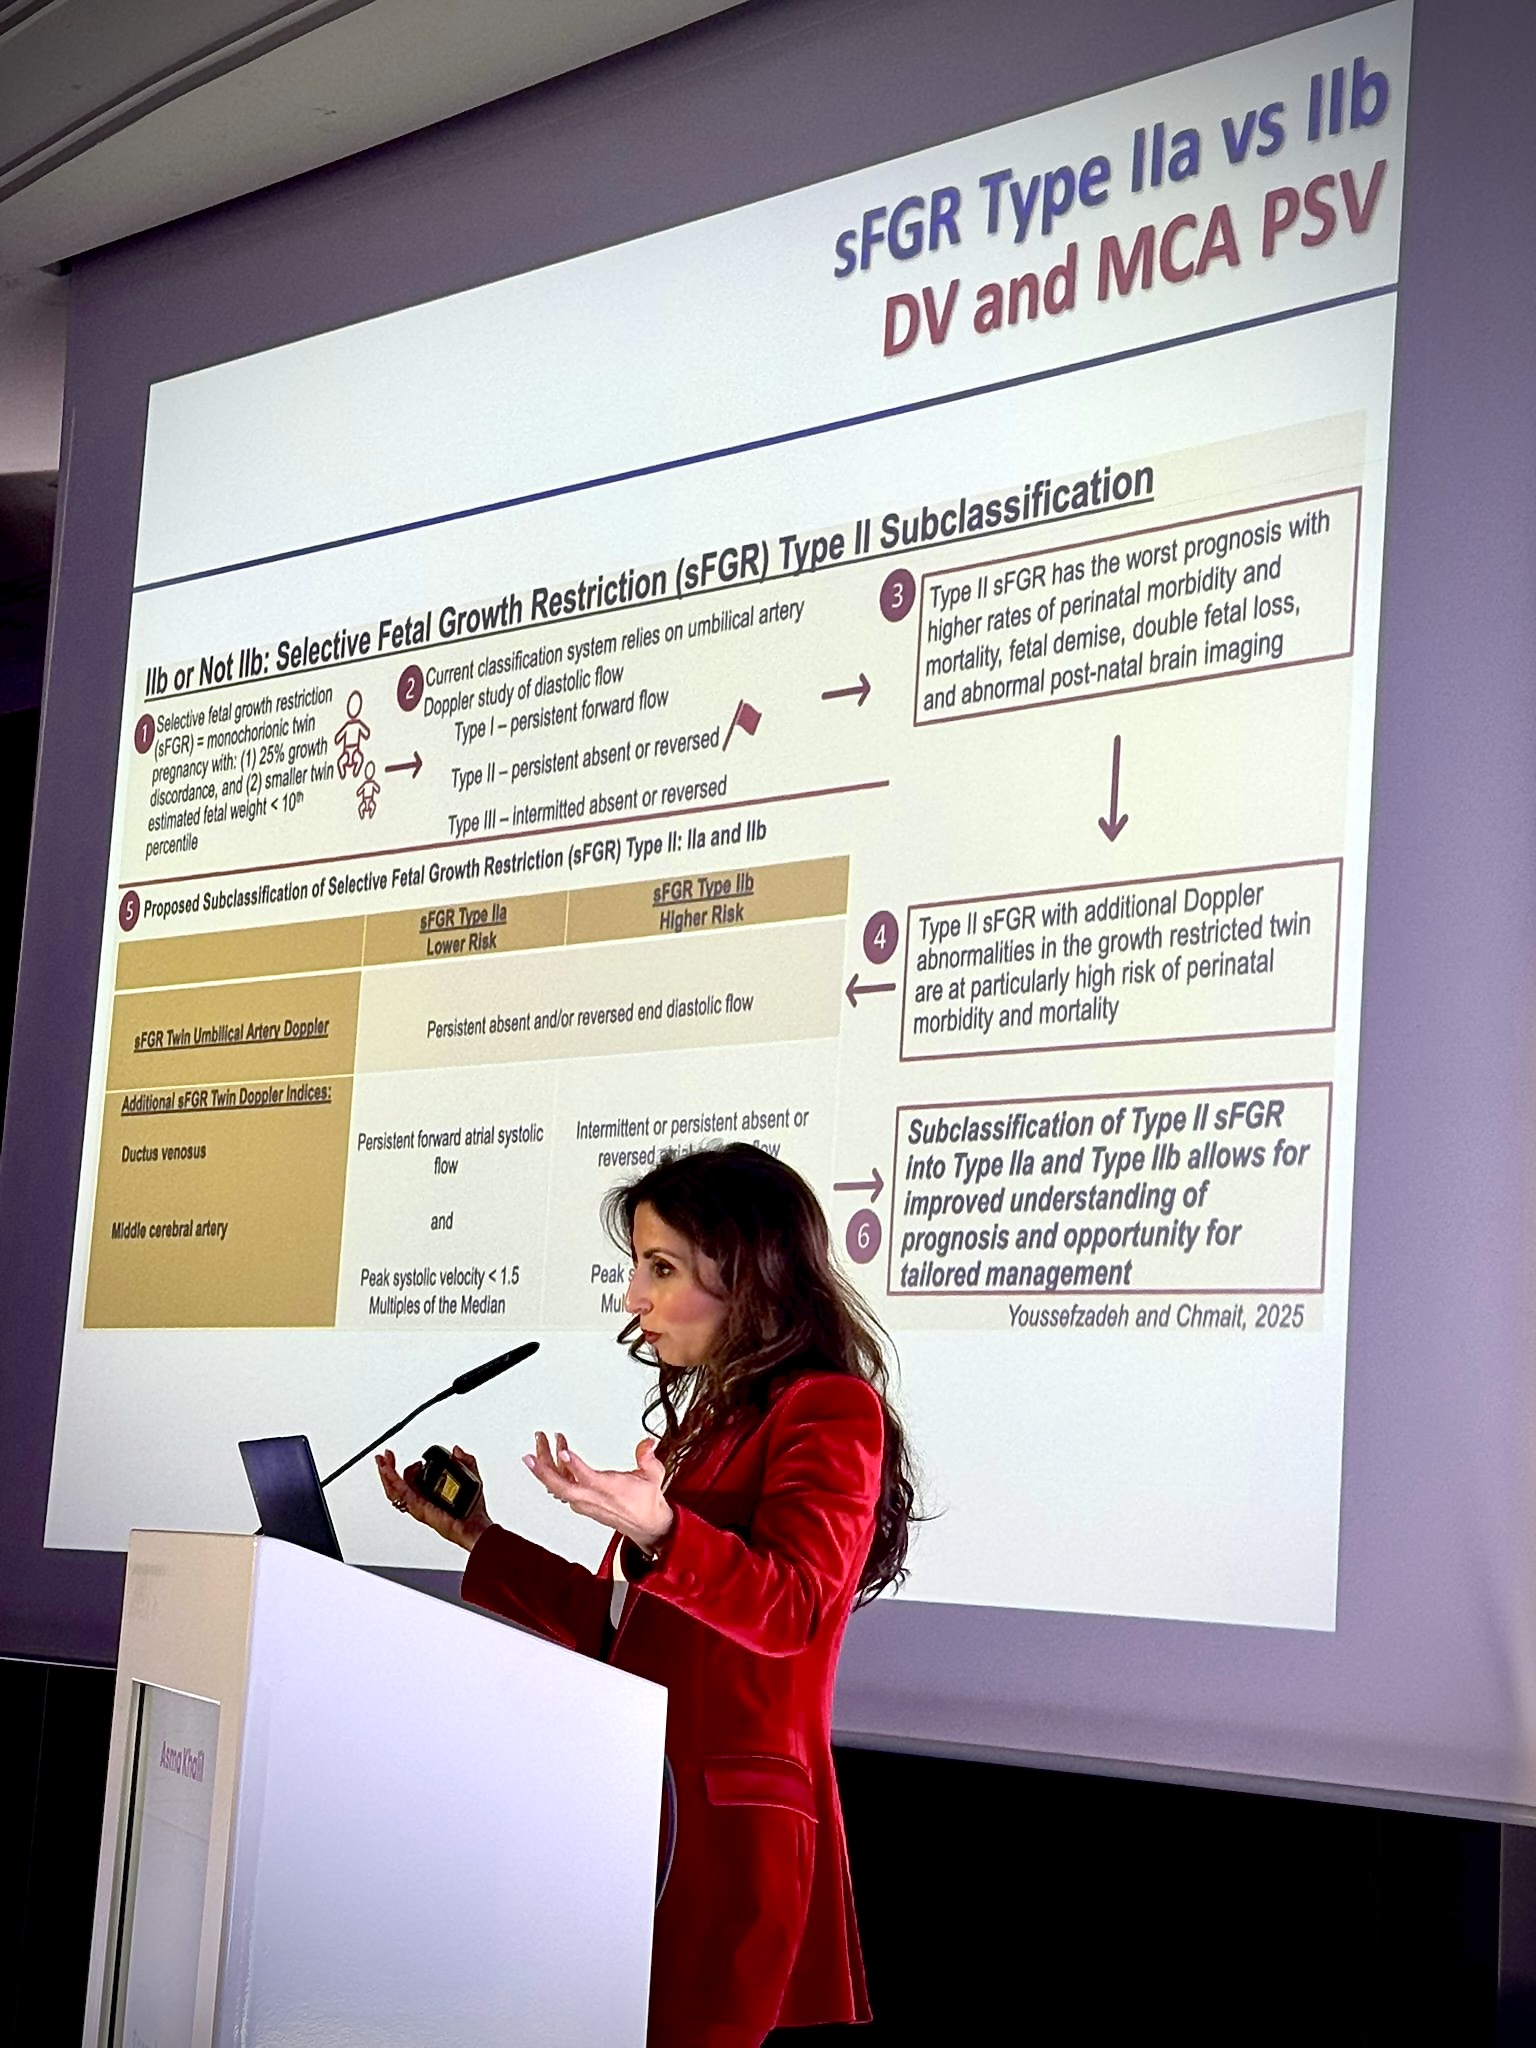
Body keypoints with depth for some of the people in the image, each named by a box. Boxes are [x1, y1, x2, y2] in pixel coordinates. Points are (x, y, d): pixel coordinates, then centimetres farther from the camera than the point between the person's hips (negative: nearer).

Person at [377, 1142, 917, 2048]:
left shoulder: (830, 1412, -5)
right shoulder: (705, 1420, 20)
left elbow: (789, 1607, -18)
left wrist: (656, 1529, -32)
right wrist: (481, 1541, 20)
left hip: (726, 1819, -8)